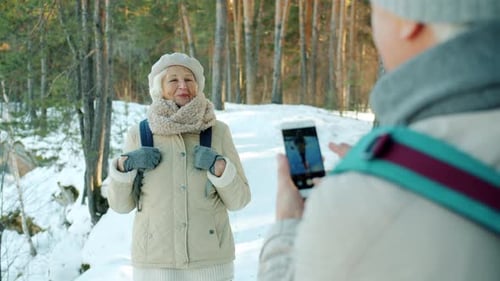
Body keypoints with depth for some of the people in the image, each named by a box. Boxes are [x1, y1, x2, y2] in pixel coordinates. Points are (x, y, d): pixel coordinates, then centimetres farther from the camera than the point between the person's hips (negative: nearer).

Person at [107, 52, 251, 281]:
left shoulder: (218, 132, -1)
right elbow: (121, 204, 5)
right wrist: (124, 166, -12)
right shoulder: (139, 134, 0)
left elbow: (238, 199, 0)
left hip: (209, 258, 0)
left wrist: (219, 167, -16)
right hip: (156, 261, 0)